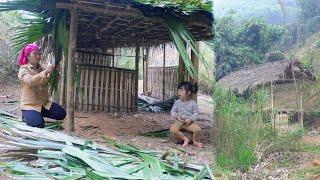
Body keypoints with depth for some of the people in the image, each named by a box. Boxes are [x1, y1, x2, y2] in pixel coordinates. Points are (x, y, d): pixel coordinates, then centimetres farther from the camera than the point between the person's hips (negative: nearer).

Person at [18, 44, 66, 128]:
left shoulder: (41, 69, 9)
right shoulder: (23, 69, -8)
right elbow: (30, 81, -29)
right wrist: (45, 72, -38)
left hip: (44, 103, 6)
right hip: (29, 105, -6)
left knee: (61, 114, -8)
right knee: (39, 124, -26)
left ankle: (39, 114, 11)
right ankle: (27, 116, 8)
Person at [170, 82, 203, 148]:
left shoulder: (193, 103, -2)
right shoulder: (177, 102, 2)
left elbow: (195, 113, -2)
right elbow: (173, 111, 5)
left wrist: (191, 119, -19)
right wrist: (177, 116, -15)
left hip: (189, 122, -1)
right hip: (179, 122, 1)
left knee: (197, 129, -28)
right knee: (172, 129, -28)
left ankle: (196, 141, 4)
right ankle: (185, 139, -11)